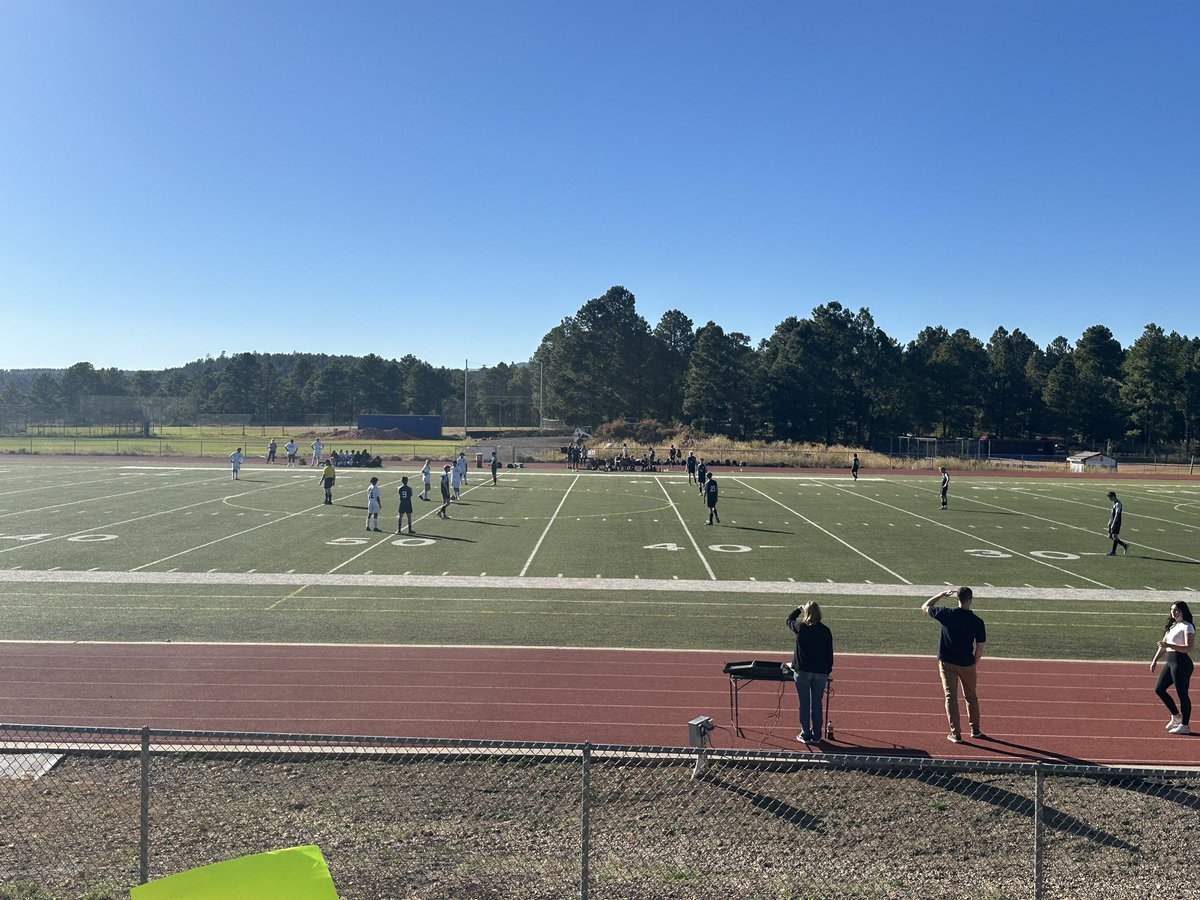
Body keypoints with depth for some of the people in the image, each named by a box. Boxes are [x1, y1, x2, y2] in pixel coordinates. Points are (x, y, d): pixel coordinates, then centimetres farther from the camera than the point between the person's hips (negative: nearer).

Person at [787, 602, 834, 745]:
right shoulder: (825, 631, -4)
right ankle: (817, 735, 16)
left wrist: (799, 609, 27)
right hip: (821, 672, 1)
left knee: (804, 703, 7)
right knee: (818, 704, 11)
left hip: (802, 671, -1)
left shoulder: (800, 627, -9)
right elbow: (829, 653, 3)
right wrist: (828, 670, 14)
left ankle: (806, 734, 12)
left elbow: (789, 620, 14)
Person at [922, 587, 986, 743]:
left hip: (946, 663, 0)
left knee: (951, 697, 6)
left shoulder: (946, 614, -12)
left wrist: (942, 594, 9)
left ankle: (955, 734, 6)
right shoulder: (977, 621, -12)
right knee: (971, 696, 19)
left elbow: (925, 607, 5)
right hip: (967, 664, 0)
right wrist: (975, 663, 11)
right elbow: (980, 648, -5)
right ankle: (975, 729, 32)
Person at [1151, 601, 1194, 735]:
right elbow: (1163, 644, 21)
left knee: (1182, 694, -2)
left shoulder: (1187, 627, -11)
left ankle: (1185, 725, 8)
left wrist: (1169, 645, -29)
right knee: (1159, 689, 11)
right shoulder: (1172, 626, 16)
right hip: (1170, 662, 9)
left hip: (1182, 663, -9)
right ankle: (1176, 716, 24)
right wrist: (1155, 660, 18)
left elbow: (1189, 647, -21)